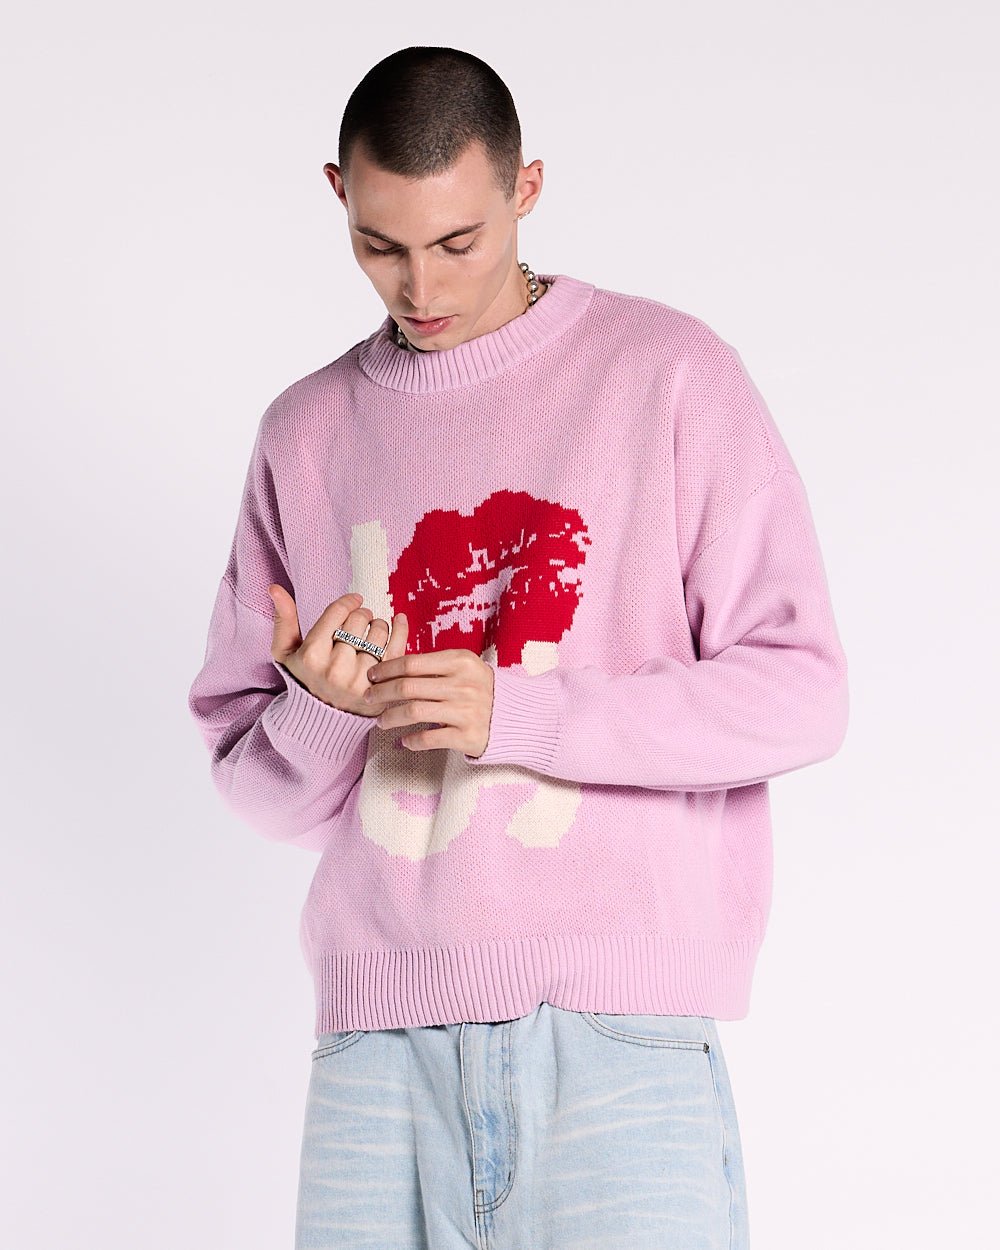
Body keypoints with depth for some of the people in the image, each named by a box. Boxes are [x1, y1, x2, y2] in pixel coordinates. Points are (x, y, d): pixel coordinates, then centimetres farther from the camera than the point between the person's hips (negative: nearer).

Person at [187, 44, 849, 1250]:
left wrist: (513, 714, -13)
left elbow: (798, 691, -4)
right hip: (379, 1031, 3)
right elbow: (255, 779, 15)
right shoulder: (307, 431, 14)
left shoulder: (669, 375, 2)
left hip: (615, 1019, -3)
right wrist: (321, 711, -8)